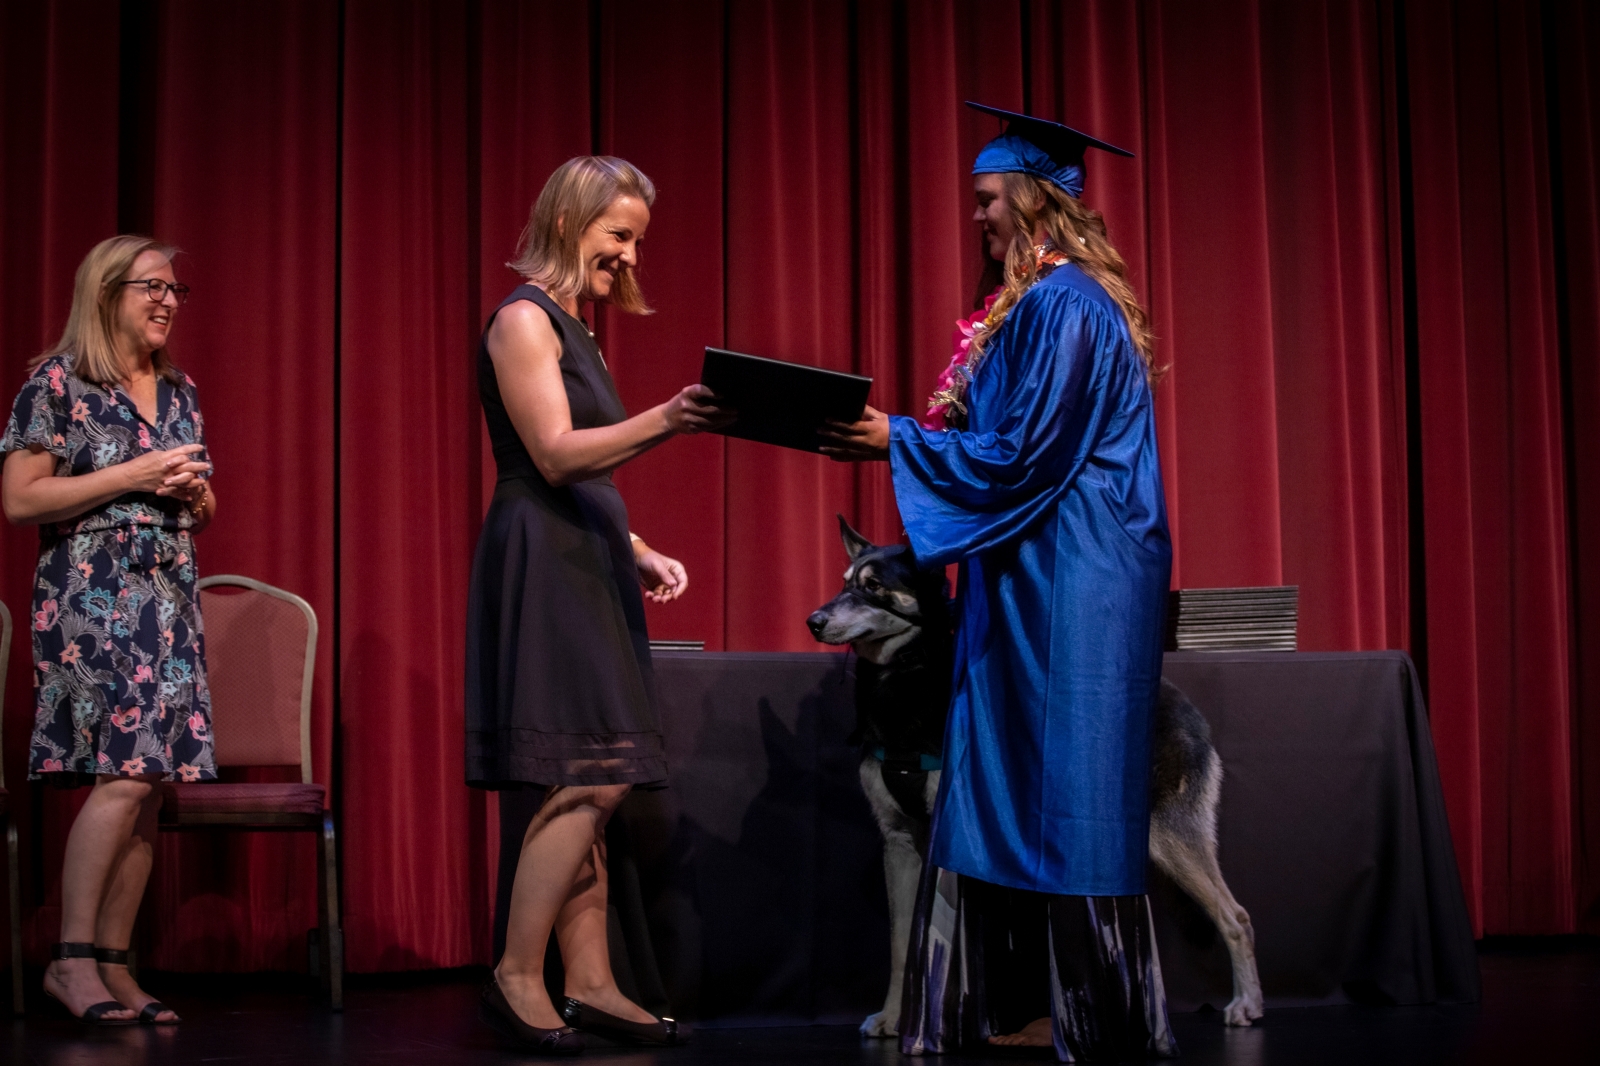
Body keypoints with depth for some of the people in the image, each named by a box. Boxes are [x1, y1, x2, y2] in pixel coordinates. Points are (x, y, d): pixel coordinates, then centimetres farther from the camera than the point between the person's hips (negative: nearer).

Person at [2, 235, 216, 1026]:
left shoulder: (179, 393, 17)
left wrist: (194, 491, 1)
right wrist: (134, 475, -12)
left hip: (171, 602, 7)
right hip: (90, 599, -6)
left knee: (150, 783, 1)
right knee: (124, 773, -17)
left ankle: (113, 963, 6)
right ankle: (71, 960, -8)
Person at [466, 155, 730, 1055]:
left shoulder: (574, 330, 20)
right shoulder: (523, 319, -7)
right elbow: (554, 453, -18)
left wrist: (639, 552, 14)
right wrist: (664, 421, -30)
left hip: (587, 568, 9)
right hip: (542, 568, -9)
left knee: (594, 788, 6)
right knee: (593, 779, -14)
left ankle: (590, 984, 8)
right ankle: (517, 977, -6)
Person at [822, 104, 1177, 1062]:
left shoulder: (1063, 307, -14)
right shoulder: (1048, 301, 16)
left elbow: (1021, 453, -17)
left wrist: (900, 441, -9)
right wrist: (909, 438, 16)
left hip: (1069, 593, -10)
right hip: (1039, 587, 10)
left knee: (1061, 794, -4)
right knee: (1015, 790, 10)